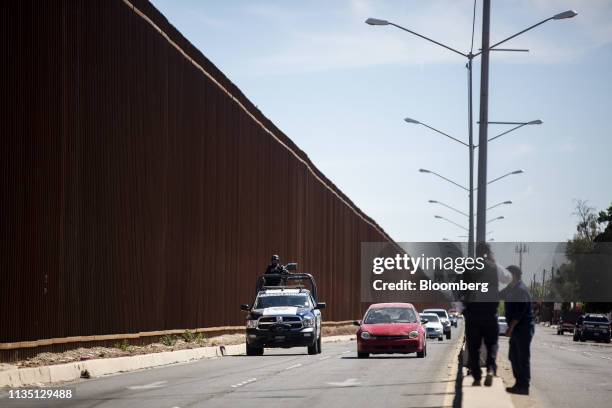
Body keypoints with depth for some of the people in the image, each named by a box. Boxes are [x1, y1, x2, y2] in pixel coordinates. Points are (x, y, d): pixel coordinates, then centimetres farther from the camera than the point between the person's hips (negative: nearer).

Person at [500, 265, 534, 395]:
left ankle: (523, 387, -4)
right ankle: (519, 384, 19)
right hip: (517, 328, 10)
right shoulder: (511, 289, 15)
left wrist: (511, 327, -21)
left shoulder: (521, 290, -16)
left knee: (523, 358, -6)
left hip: (523, 328, -10)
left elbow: (520, 311, -22)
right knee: (513, 356, 14)